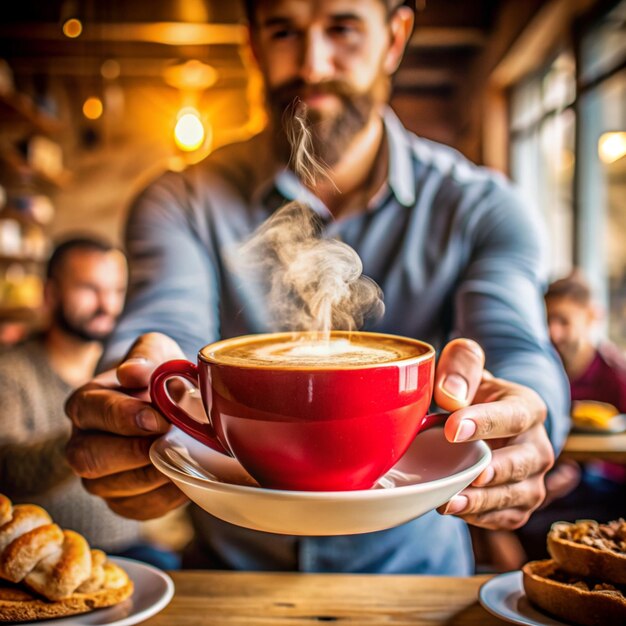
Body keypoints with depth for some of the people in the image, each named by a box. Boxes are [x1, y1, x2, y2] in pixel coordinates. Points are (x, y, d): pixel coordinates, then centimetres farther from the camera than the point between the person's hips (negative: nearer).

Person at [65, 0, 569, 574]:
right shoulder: (182, 203, -5)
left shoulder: (478, 208, -5)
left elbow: (521, 357, -20)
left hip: (412, 561, 0)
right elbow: (165, 329, -21)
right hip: (232, 567, 1)